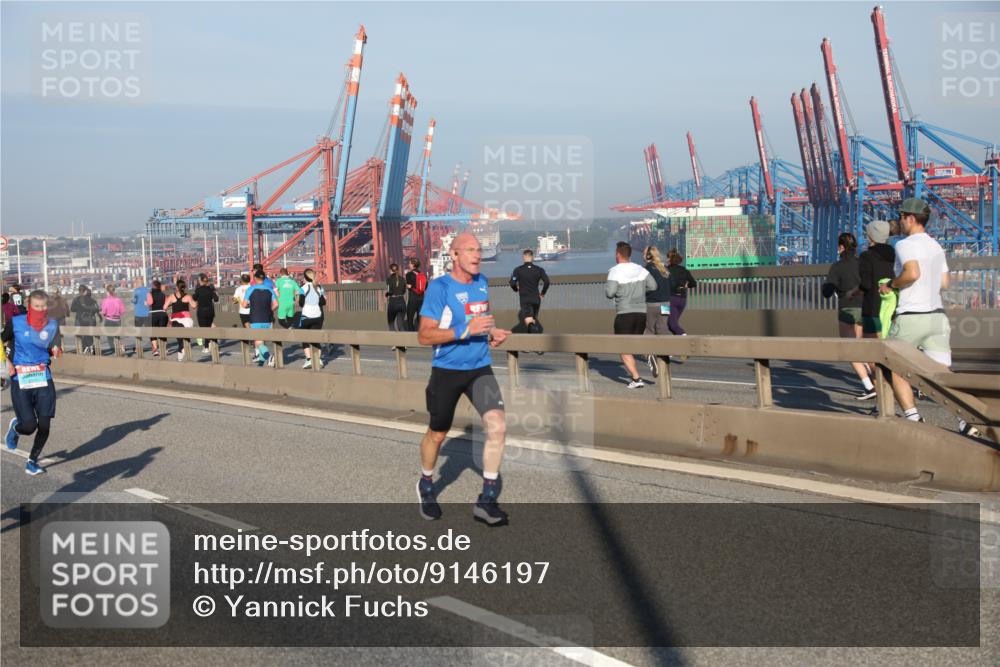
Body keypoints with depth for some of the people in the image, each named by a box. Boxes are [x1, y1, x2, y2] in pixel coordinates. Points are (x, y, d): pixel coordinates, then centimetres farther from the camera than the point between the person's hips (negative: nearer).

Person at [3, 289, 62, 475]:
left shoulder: (52, 325, 2)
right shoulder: (16, 323, -5)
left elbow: (53, 350, 5)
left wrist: (56, 351, -18)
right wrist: (7, 361, -5)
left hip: (44, 378, 3)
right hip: (20, 379, -3)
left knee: (44, 424, 0)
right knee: (29, 426, -10)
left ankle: (32, 462, 22)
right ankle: (15, 426, 29)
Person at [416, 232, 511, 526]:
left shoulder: (482, 282, 5)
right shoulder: (439, 287, -15)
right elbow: (424, 336, -18)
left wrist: (493, 332, 3)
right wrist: (465, 330, -27)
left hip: (480, 369, 4)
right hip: (447, 371, -4)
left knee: (497, 426, -14)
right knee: (437, 434, 11)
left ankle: (487, 501, -5)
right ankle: (426, 485, 40)